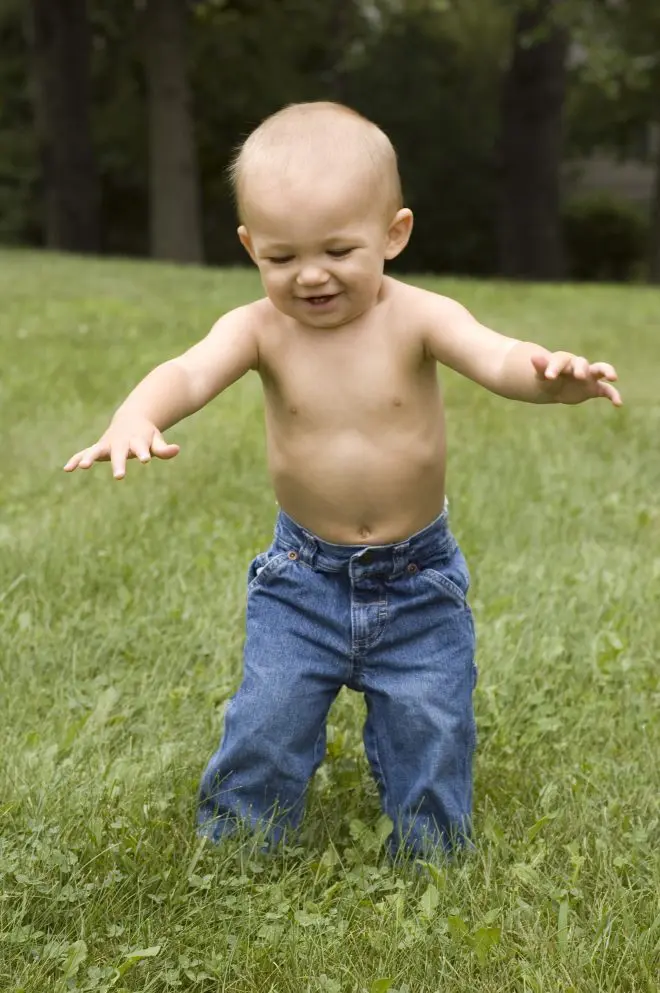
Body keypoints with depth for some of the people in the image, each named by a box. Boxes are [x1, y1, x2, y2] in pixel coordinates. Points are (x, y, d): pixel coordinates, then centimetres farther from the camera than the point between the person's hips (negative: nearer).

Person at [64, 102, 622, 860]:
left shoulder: (418, 319, -16)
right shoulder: (259, 330, -13)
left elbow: (497, 358, -32)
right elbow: (190, 372, -30)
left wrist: (553, 375, -56)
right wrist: (135, 419, -53)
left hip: (419, 577, 0)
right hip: (302, 576, 1)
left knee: (431, 729, 5)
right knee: (267, 726, 2)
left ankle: (430, 857, 27)